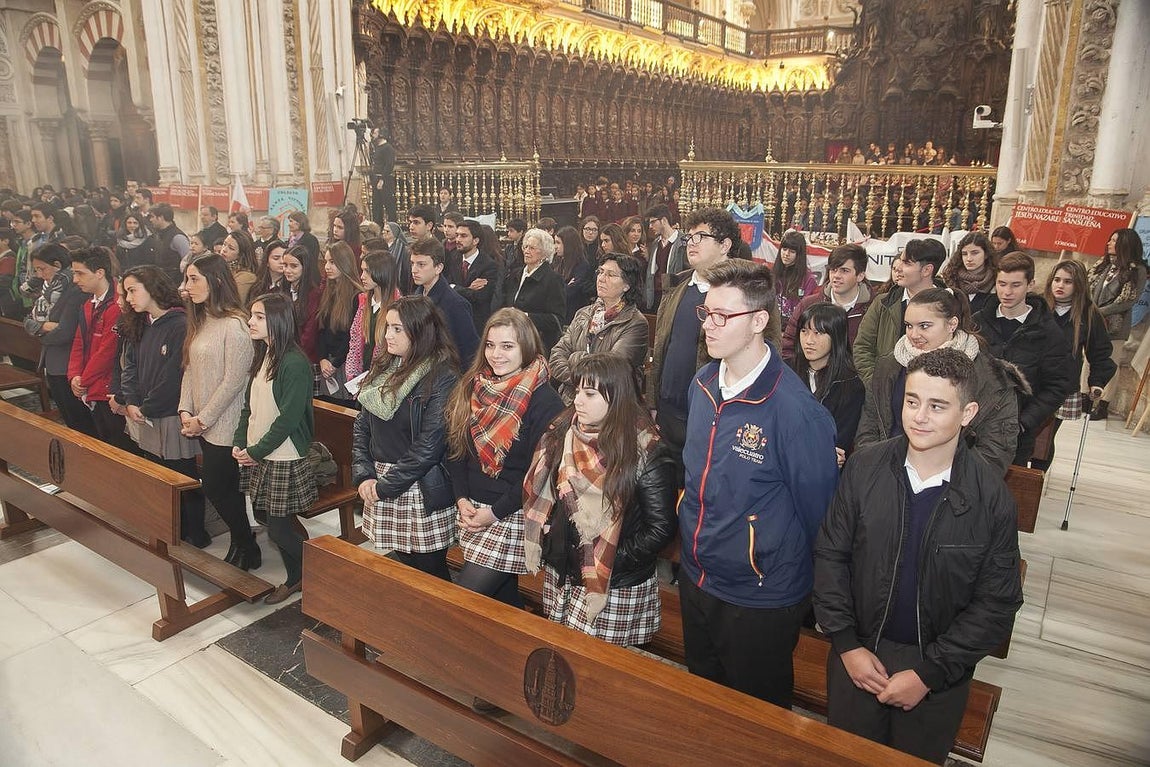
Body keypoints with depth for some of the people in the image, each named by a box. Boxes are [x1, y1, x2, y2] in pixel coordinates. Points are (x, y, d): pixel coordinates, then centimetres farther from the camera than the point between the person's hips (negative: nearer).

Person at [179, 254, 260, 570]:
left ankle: (247, 549, 16)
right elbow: (190, 370, 12)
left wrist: (203, 419, -13)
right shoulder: (199, 322, 11)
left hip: (225, 424, -8)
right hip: (202, 423, 8)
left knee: (216, 487, -2)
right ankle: (242, 543, 27)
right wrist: (186, 411, 1)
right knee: (224, 488, 13)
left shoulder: (234, 325, -17)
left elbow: (233, 380, -18)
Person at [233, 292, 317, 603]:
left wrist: (256, 451, -12)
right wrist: (239, 444, 2)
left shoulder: (294, 364, -19)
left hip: (285, 460, -9)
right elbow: (249, 405, 14)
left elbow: (288, 418, -20)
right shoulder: (262, 357, 9)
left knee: (279, 528, -1)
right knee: (266, 517, 15)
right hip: (258, 457, 9)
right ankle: (296, 577, 31)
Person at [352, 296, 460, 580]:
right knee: (403, 564, 17)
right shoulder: (383, 368, 7)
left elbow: (429, 445, -19)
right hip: (380, 485, 6)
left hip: (422, 492, -6)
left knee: (430, 572, 5)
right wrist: (363, 476, -3)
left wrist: (385, 486, -14)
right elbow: (362, 426, 9)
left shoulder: (442, 377, -15)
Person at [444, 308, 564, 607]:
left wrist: (495, 512, -14)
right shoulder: (472, 388, 5)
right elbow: (456, 449, 8)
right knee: (502, 596, 16)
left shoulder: (544, 401, -14)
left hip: (514, 516, -6)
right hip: (472, 512, 6)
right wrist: (462, 499, -3)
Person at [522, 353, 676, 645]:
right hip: (559, 575, 6)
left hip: (615, 588, -6)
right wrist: (550, 548, 1)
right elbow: (537, 496, 11)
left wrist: (610, 562, -14)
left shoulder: (645, 455, -17)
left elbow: (660, 528, -16)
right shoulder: (563, 433, 0)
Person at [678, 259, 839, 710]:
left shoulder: (795, 409, -26)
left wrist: (802, 581, -1)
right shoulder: (703, 385, -4)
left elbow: (816, 508, -14)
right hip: (695, 581, 6)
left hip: (760, 598, -6)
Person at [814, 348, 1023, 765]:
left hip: (939, 671, -1)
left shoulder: (991, 497, -15)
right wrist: (847, 644, -8)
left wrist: (928, 675, -12)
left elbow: (997, 604, -10)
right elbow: (830, 555, -5)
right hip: (857, 655, 1)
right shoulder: (863, 467, -12)